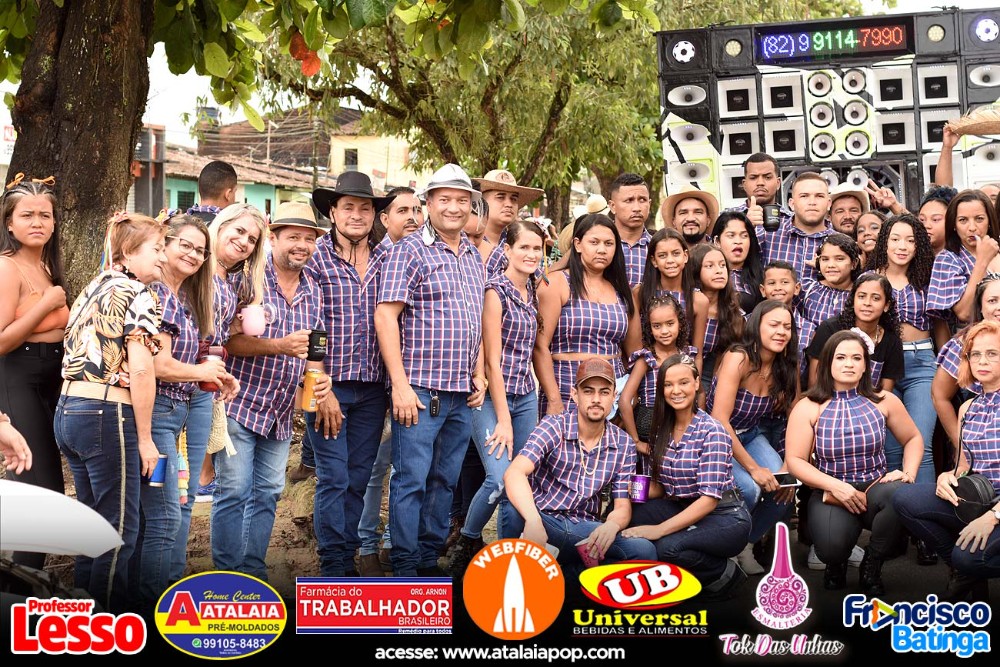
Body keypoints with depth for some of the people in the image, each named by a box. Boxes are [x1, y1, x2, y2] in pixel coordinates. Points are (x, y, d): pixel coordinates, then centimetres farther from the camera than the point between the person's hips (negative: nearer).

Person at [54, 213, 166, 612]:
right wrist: (145, 439, -10)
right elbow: (140, 370, -15)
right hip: (107, 414, -9)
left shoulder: (92, 290, 17)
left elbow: (76, 354, 14)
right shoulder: (139, 295, -7)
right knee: (120, 531, -1)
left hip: (68, 410, 9)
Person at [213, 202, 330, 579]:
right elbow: (229, 340, -17)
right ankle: (228, 575, 6)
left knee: (268, 492, 12)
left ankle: (253, 570, 23)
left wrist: (318, 376, -7)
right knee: (234, 490, -3)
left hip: (281, 412, 7)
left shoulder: (313, 291, 9)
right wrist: (280, 346, -29)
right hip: (241, 403, -6)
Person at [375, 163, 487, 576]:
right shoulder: (410, 251, -6)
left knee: (445, 480, 12)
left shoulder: (475, 257, 15)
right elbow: (385, 315, -12)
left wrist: (479, 373, 11)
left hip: (462, 394, 7)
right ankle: (406, 568, 6)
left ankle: (430, 559, 22)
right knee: (411, 479, -2)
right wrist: (400, 384, -17)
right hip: (420, 388, -7)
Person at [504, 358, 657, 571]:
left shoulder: (623, 445, 5)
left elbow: (622, 507, 3)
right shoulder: (553, 426, -6)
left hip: (586, 529, 4)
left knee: (644, 550, -25)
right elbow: (514, 473, -22)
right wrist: (533, 520, -43)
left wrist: (612, 525, -24)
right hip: (545, 521, -3)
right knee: (516, 519, -39)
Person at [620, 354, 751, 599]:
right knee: (629, 519, -18)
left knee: (668, 547, -32)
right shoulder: (663, 428, 4)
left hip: (724, 516, -7)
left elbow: (709, 499, -22)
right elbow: (663, 485, 8)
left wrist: (660, 529, -28)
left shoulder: (712, 431, -16)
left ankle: (725, 574, -2)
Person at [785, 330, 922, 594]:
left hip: (876, 489, 2)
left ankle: (872, 564, -6)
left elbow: (913, 439, 17)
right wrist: (835, 486, -19)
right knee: (832, 547, -35)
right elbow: (795, 461, -6)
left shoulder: (884, 401, 3)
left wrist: (909, 472, -3)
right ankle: (837, 563, 11)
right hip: (831, 493, -2)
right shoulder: (808, 408, -2)